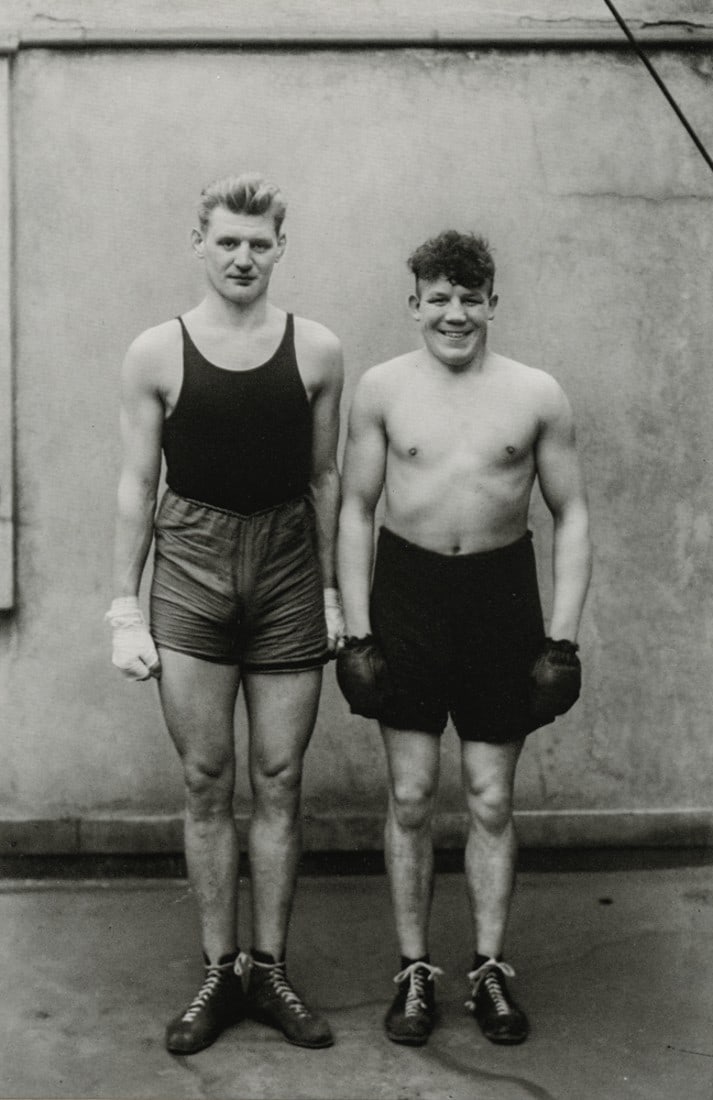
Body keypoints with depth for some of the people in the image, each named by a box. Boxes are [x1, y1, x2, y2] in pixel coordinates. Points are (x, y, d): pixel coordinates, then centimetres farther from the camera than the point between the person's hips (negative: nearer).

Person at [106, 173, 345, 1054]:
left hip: (288, 567, 1)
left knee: (279, 784, 6)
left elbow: (325, 477, 9)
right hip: (191, 566, -1)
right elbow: (136, 484, 2)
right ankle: (218, 972, 18)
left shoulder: (317, 351, 3)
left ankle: (268, 970, 19)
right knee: (206, 784, 5)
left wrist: (332, 590, 8)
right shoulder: (156, 353, 0)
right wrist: (125, 608, -2)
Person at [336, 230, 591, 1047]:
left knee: (492, 800, 7)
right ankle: (415, 970, 19)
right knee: (409, 797, 5)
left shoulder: (537, 395, -2)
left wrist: (562, 638, -4)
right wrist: (355, 631, -4)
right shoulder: (382, 388, 0)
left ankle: (491, 970, 21)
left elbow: (571, 516, 2)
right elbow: (356, 509, 3)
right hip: (407, 590, 0)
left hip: (501, 596, 0)